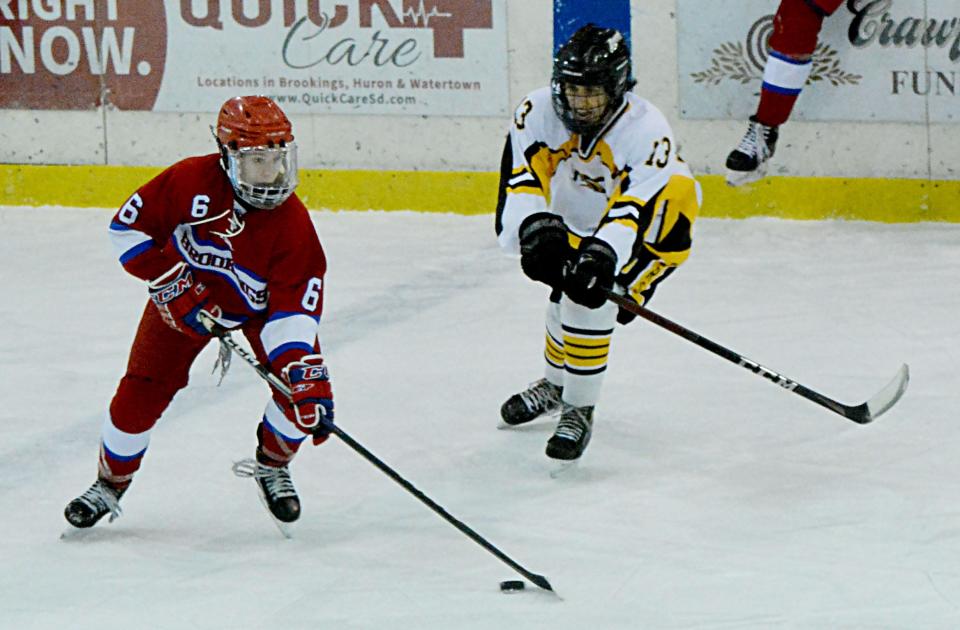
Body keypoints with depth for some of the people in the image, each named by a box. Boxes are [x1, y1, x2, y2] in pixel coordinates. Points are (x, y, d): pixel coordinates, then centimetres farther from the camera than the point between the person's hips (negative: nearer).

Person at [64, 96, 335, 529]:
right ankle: (110, 484, 17)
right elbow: (128, 227, -17)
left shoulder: (293, 224, -29)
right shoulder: (190, 181, -29)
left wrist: (308, 381, -44)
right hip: (184, 299, 0)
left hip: (259, 306, 0)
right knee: (141, 391, -6)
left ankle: (271, 465, 12)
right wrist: (172, 284, -24)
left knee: (302, 386, -17)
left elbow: (294, 310, -32)